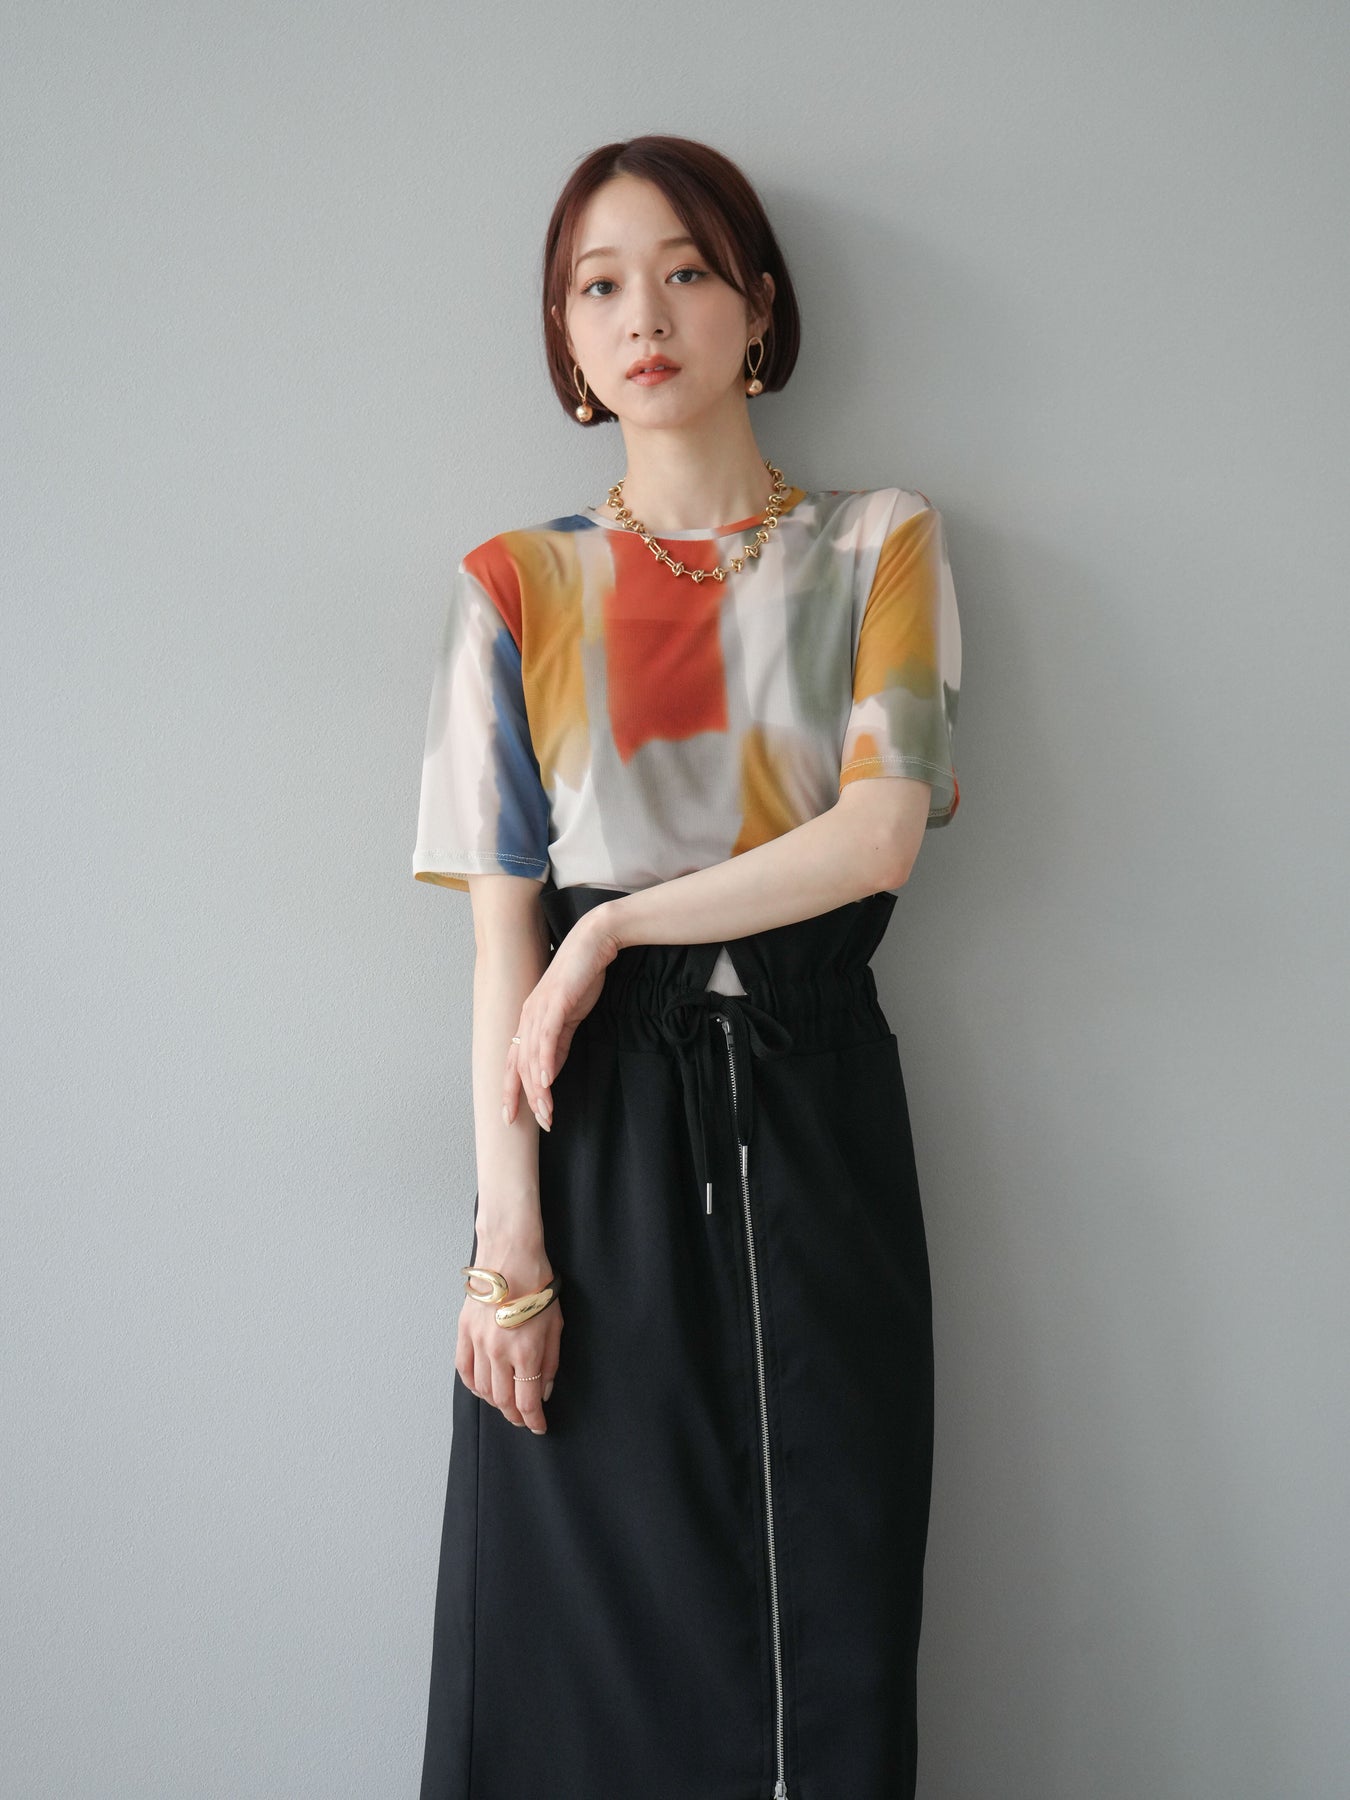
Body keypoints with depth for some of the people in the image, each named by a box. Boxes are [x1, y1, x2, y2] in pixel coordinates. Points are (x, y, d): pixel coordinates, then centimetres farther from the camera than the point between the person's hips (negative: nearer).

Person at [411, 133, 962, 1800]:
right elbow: (502, 935, -1)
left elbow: (881, 835, -6)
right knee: (579, 1624, 5)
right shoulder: (518, 587, 6)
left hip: (814, 1103, 0)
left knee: (827, 1603, 4)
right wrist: (508, 1243, -8)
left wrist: (615, 927, -8)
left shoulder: (878, 546, 7)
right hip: (595, 1120, 0)